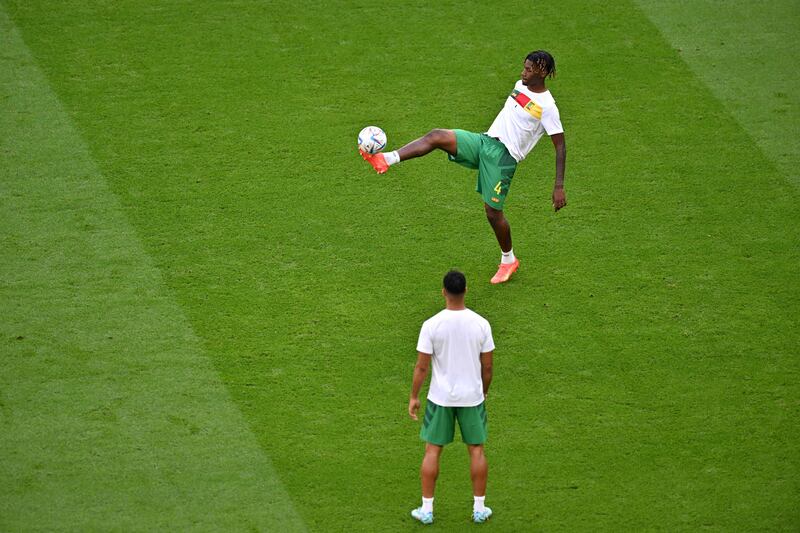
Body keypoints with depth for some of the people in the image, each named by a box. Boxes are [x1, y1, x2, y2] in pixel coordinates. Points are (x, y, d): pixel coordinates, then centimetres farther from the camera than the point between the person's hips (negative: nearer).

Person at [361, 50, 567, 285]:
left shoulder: (547, 107, -12)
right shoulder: (520, 86, 11)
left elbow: (560, 147, -11)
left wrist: (559, 187, -16)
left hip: (503, 156, -7)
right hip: (485, 140, 7)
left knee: (493, 211, -4)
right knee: (436, 136, -15)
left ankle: (508, 260, 21)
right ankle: (386, 160, -26)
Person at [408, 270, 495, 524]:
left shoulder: (431, 325, -14)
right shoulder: (481, 324, -8)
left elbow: (422, 366, -10)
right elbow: (487, 366, 0)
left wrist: (413, 396, 2)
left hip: (440, 398, -1)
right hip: (472, 396, 1)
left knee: (432, 451, 9)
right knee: (476, 449, 13)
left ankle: (426, 509, 13)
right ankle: (479, 509, 17)